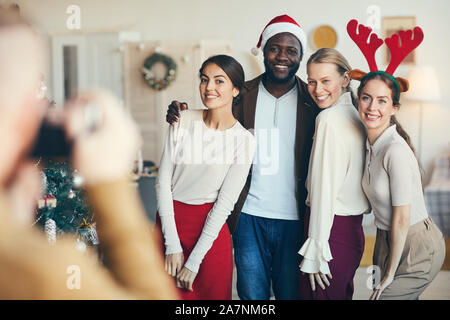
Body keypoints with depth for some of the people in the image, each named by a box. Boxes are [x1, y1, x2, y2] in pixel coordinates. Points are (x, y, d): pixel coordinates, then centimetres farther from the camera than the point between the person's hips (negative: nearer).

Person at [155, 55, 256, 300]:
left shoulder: (243, 140, -8)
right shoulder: (183, 121, -4)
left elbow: (225, 202, -10)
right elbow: (163, 181, -4)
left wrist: (193, 262, -11)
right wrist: (172, 246, -9)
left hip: (210, 226, -1)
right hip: (169, 219, 2)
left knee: (213, 293, 7)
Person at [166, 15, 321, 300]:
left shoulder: (313, 101, -1)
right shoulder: (242, 96, 3)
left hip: (294, 219, -1)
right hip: (250, 215, 1)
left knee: (291, 293, 10)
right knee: (252, 293, 9)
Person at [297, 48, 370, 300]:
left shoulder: (330, 118, -15)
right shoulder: (355, 115, 10)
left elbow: (324, 187, -17)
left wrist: (314, 250, -14)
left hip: (332, 229, -9)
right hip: (354, 229, 9)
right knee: (342, 296, 20)